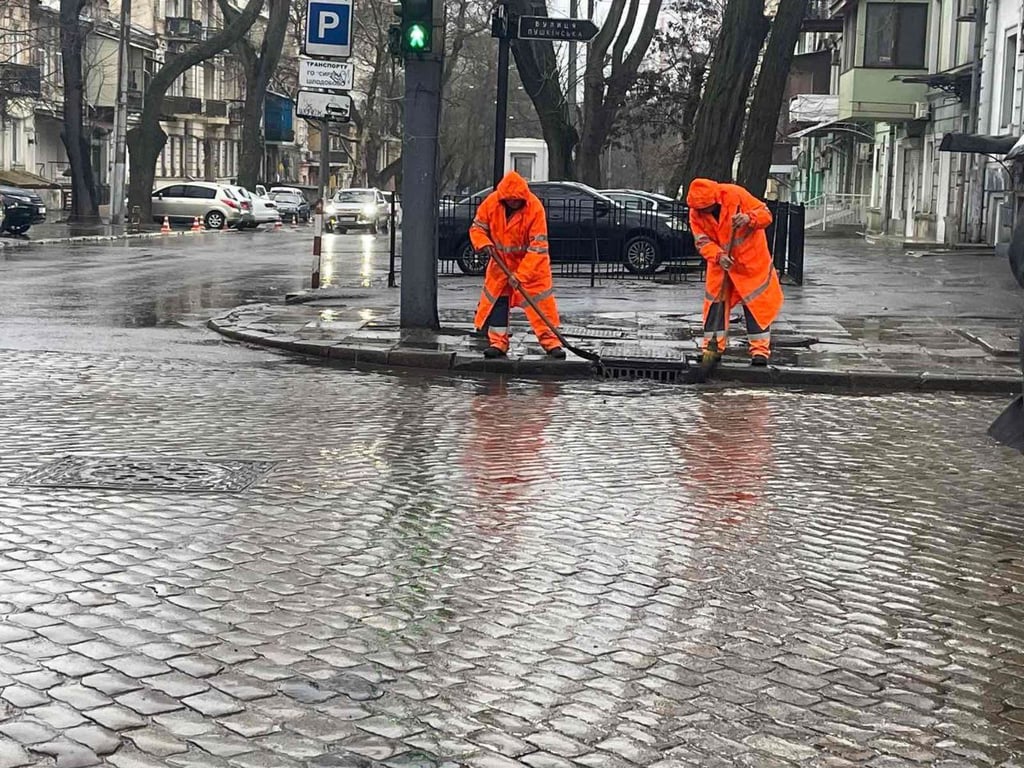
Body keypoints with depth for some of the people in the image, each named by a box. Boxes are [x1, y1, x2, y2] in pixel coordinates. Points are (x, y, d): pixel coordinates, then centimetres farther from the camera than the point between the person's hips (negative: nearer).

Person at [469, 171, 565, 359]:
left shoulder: (535, 208, -25)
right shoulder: (491, 203, -14)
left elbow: (538, 246, -25)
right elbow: (477, 227, 1)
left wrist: (520, 275, -29)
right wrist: (484, 244, -22)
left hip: (531, 263, -3)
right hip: (501, 261, 4)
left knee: (542, 302, -7)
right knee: (496, 300, 2)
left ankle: (552, 343, -3)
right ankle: (498, 343, 11)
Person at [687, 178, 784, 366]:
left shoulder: (736, 195, -22)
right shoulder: (695, 213, -12)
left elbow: (766, 214, -18)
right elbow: (702, 241, -14)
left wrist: (749, 218, -39)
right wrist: (719, 256, -32)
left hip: (751, 260, -3)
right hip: (719, 261, 3)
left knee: (757, 302, -3)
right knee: (715, 301, 4)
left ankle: (760, 349, 1)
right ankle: (712, 348, 13)